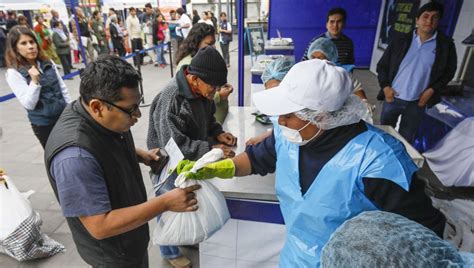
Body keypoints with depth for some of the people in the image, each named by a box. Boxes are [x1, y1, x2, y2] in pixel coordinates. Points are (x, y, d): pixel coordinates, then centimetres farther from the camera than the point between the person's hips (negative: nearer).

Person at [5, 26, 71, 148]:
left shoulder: (48, 63, 2)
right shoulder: (13, 73, -12)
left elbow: (63, 88, 9)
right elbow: (29, 104, -17)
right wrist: (35, 81, -28)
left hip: (64, 115, 4)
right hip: (43, 123, -4)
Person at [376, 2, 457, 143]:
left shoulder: (445, 44, -1)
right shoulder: (401, 40, -2)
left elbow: (449, 71, 6)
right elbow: (382, 65, 1)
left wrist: (432, 90, -7)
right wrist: (385, 87, -10)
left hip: (417, 102, 0)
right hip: (392, 97, 0)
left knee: (406, 140, 12)